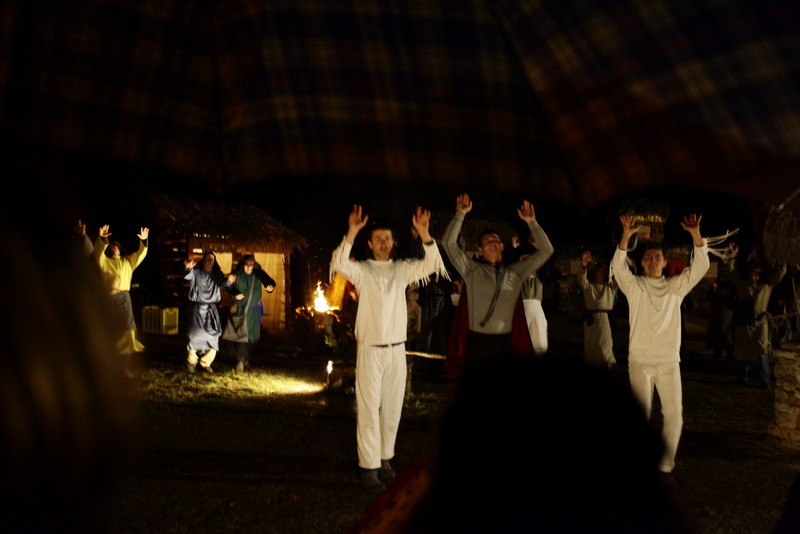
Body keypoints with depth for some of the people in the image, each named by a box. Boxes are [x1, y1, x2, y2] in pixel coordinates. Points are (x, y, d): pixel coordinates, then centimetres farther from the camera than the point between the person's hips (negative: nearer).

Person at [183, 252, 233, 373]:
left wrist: (228, 280, -33)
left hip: (211, 308, 3)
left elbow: (224, 284, -9)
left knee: (213, 336, -2)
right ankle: (191, 361, 8)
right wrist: (188, 268, -42)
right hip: (197, 307, -3)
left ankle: (205, 363, 13)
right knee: (196, 334, -12)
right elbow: (187, 276, -20)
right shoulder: (196, 272, 0)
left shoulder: (217, 274, 8)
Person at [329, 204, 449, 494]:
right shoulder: (362, 270, 0)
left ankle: (385, 458, 22)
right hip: (370, 349, -3)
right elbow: (339, 263, -20)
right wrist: (352, 232, -32)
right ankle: (369, 467, -1)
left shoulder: (402, 269, 7)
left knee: (392, 408, 10)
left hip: (397, 349, 3)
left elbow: (431, 264, -8)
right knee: (369, 409, -4)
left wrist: (424, 233, -22)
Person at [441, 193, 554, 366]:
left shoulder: (515, 272, 11)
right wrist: (460, 215, -9)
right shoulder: (472, 270, 3)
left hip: (504, 341, 3)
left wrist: (532, 223, 4)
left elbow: (545, 251, 11)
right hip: (477, 341, -2)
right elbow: (449, 244, -5)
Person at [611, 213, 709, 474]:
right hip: (640, 360, -2)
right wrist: (627, 235, -26)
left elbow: (701, 266, 0)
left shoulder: (676, 286, 10)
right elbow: (618, 267, -13)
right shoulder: (634, 285, 5)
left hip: (669, 360, 2)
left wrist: (695, 233, -14)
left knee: (674, 415, 1)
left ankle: (666, 464, 12)